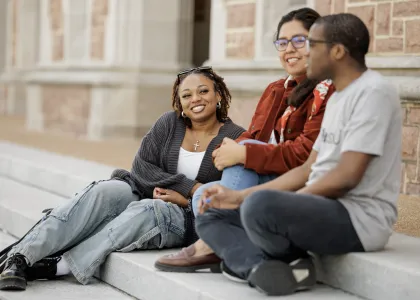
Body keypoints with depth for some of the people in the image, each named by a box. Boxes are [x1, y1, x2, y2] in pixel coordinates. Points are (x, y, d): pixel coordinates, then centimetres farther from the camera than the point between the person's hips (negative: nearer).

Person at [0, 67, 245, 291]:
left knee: (146, 211, -37)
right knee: (104, 192, -29)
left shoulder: (236, 138, -4)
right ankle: (22, 257, -36)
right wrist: (190, 188, -11)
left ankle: (59, 267, -40)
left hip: (188, 218, -3)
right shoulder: (170, 123, 6)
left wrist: (185, 199, -14)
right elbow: (142, 166, -1)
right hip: (145, 195, 3)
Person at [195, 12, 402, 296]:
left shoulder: (373, 92, -13)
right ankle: (266, 268, -16)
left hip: (360, 218, -10)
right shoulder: (337, 98, 17)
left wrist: (281, 202, -10)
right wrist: (240, 196, 11)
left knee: (260, 206, -36)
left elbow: (346, 177, -20)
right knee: (211, 216, 9)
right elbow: (309, 170, 17)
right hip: (325, 209, 10)